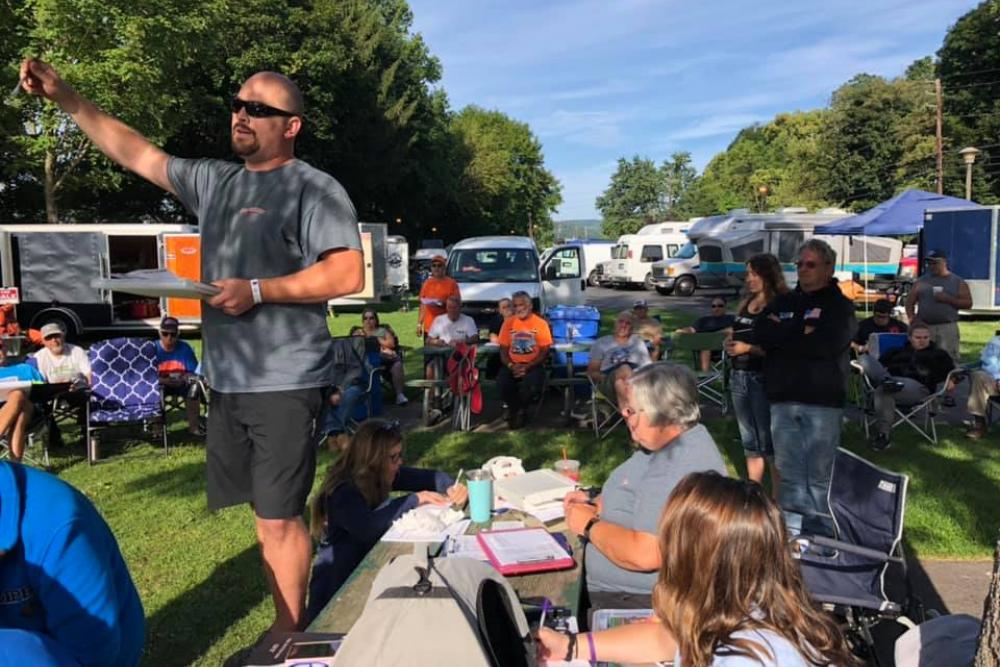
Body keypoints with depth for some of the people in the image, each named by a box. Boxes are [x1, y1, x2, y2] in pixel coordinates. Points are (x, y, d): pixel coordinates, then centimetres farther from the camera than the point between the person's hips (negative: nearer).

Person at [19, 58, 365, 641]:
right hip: (227, 380, 8)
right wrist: (64, 96, 19)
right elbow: (136, 153, 24)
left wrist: (257, 291, -19)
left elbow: (348, 274, -17)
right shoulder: (215, 181, 15)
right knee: (267, 511, 14)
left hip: (284, 383, -7)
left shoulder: (314, 188, -8)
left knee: (279, 516, -3)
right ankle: (287, 629, 27)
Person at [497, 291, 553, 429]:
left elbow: (545, 351, -5)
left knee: (531, 386, -33)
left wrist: (527, 367, -17)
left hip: (533, 365, -2)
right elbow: (503, 349, 7)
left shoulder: (541, 323, -3)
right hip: (513, 365, 2)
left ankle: (517, 409, 1)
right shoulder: (508, 322, 6)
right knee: (502, 383, -28)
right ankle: (516, 409, 3)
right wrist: (510, 365, -13)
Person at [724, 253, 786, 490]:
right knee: (749, 442, 16)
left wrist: (748, 348, -20)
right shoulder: (745, 303, 12)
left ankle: (777, 500, 7)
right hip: (738, 376, 8)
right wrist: (729, 342, 1)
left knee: (770, 443, -2)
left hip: (763, 378, -8)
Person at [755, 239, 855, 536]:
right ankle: (790, 533, 20)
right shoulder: (783, 302, 17)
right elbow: (760, 332, -1)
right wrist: (801, 331, -9)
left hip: (823, 403, -4)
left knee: (820, 476, -1)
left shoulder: (840, 305, 3)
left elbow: (826, 344, -15)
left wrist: (782, 334, -5)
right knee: (789, 474, 10)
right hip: (783, 401, 4)